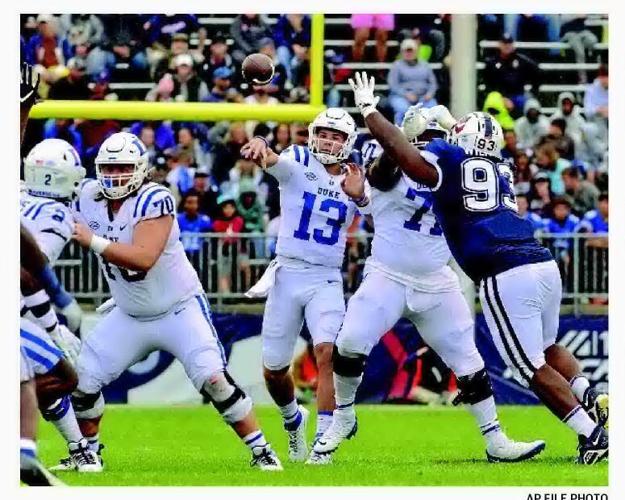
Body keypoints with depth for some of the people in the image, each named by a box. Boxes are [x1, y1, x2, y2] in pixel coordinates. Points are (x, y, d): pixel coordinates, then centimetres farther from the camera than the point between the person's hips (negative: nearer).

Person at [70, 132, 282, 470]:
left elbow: (144, 258, -37)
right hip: (129, 316, 6)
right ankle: (88, 451, 22)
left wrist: (93, 242, -38)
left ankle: (260, 450, -6)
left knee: (214, 380, -18)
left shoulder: (154, 201, -24)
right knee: (82, 380, 0)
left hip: (179, 311, -6)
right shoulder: (90, 198, -5)